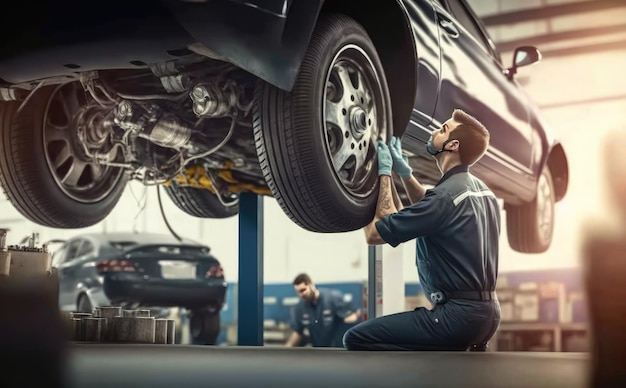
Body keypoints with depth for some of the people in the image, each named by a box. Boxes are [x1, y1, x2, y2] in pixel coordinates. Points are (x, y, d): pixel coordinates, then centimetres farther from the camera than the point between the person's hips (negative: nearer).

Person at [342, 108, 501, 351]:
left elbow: (374, 233, -12)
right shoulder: (480, 190, 11)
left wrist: (384, 172, -3)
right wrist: (404, 171, 17)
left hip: (459, 314, -10)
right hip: (486, 312, 10)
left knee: (358, 338, -8)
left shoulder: (446, 196, -18)